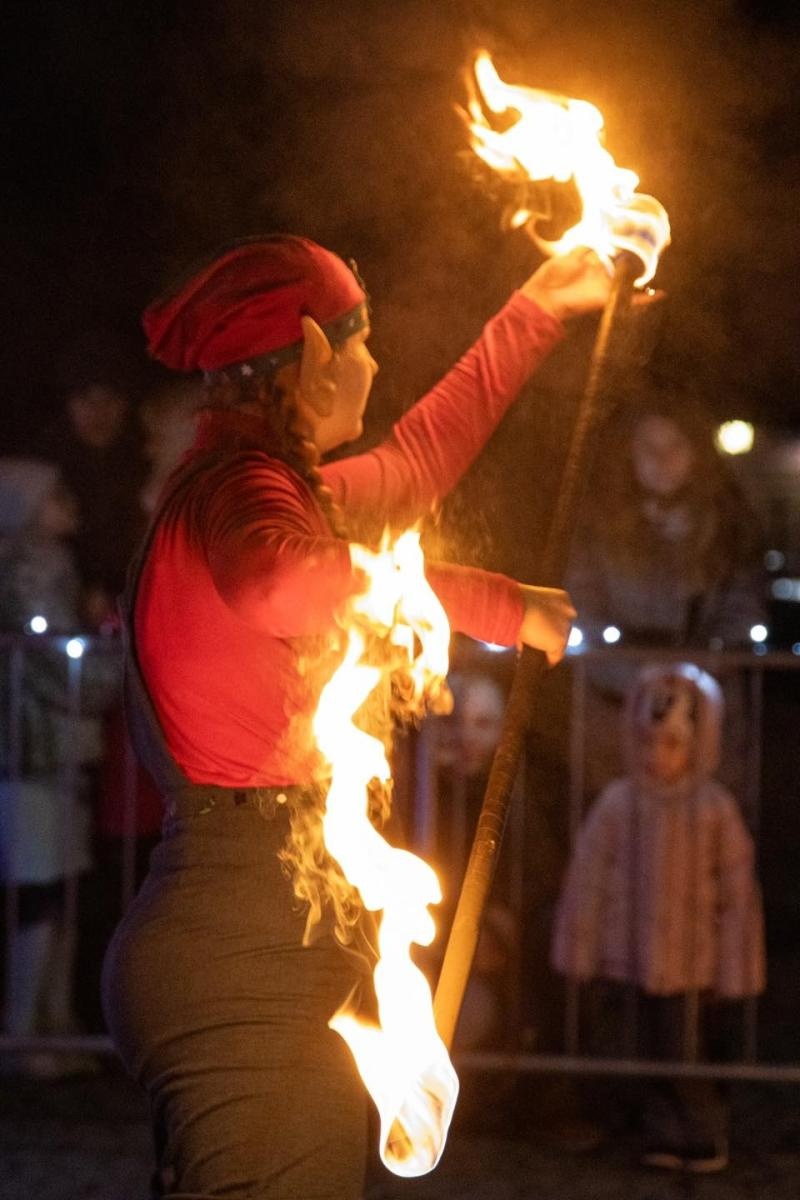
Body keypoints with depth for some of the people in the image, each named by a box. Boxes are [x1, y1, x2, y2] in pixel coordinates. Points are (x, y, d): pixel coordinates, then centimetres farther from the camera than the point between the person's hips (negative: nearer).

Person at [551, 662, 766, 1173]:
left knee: (690, 1060, 3)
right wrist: (581, 954, 1)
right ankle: (664, 1136, 24)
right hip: (627, 959, 2)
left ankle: (706, 1138, 21)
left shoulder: (715, 810, -8)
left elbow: (737, 894, -4)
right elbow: (588, 881, 1)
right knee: (647, 1055, 10)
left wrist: (734, 972, -3)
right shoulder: (618, 804, -4)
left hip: (689, 963, -2)